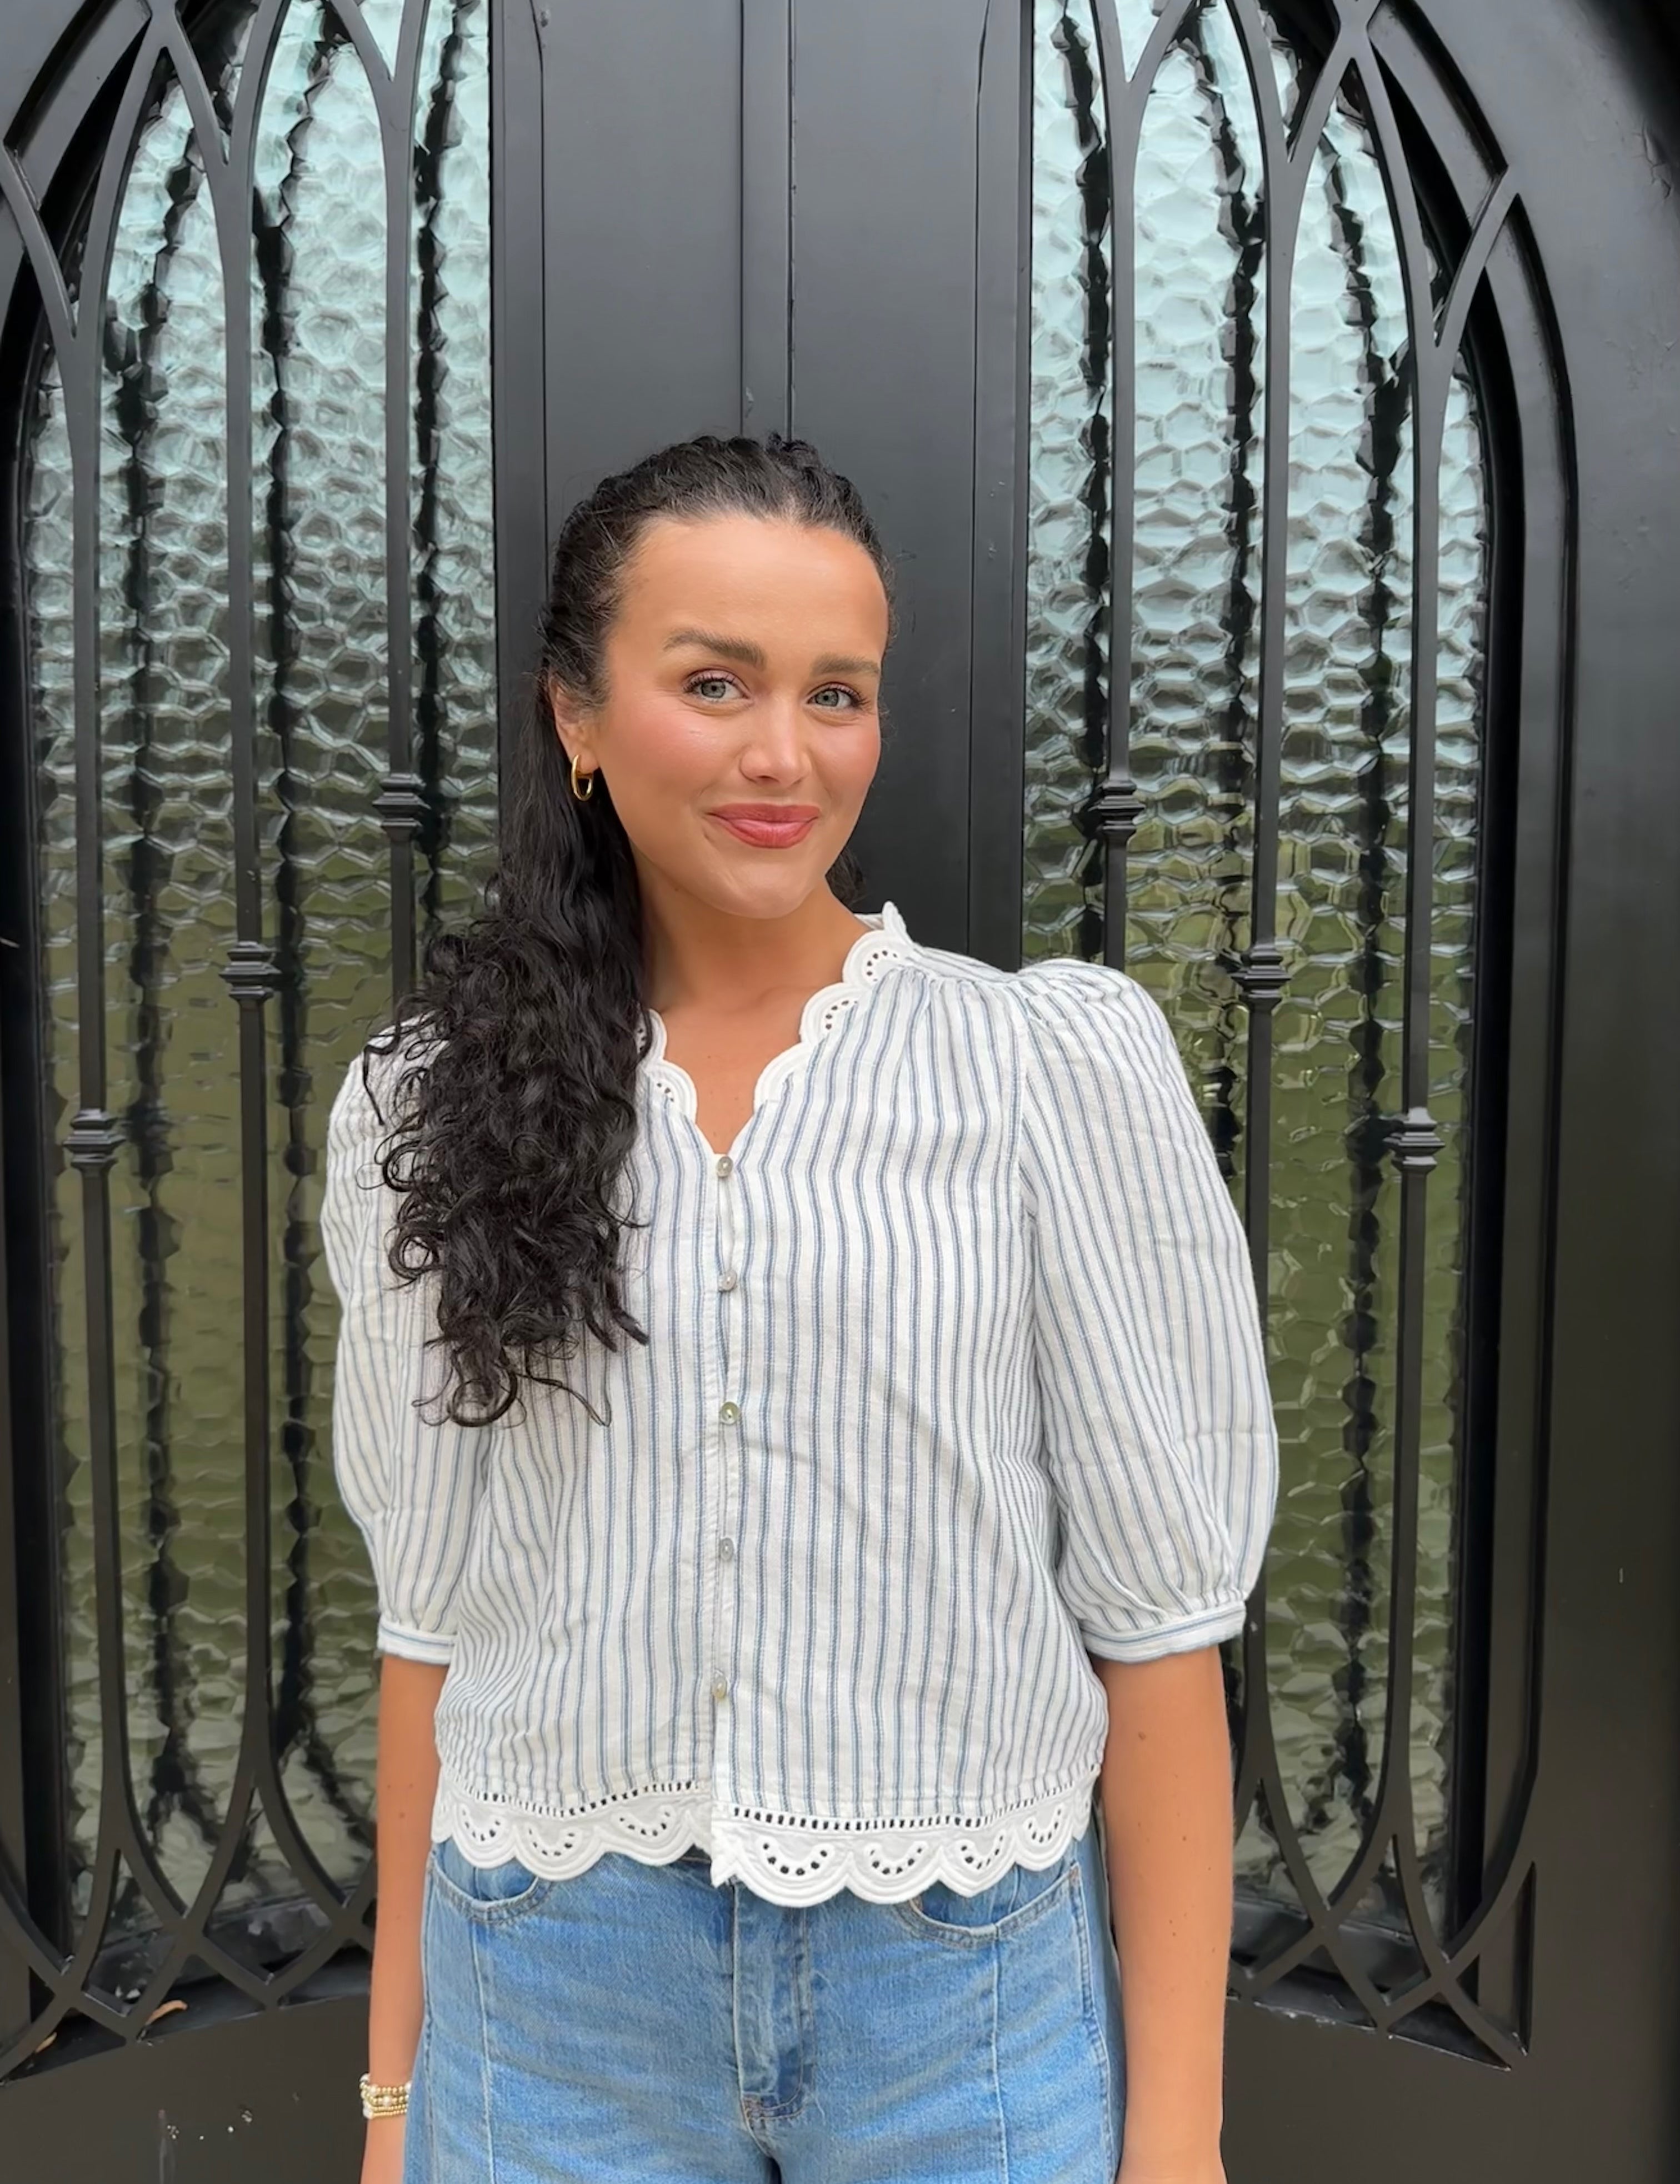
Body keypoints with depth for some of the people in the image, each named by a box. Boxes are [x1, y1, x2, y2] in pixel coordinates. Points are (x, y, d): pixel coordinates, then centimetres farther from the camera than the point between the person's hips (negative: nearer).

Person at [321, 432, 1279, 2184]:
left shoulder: (1063, 1064, -11)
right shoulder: (432, 1102, -3)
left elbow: (1155, 1611, -8)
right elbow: (434, 1611, 3)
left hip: (971, 1986, -1)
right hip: (551, 1991, 2)